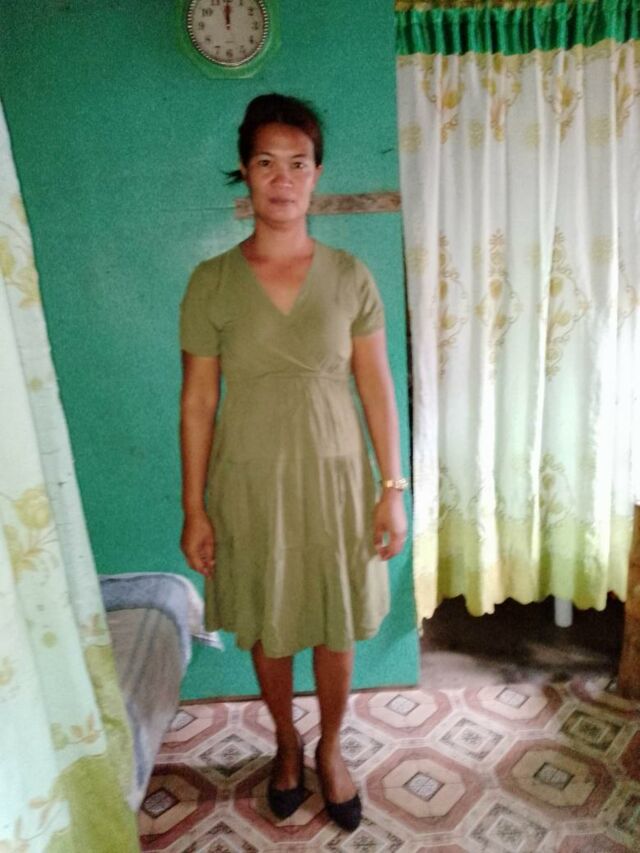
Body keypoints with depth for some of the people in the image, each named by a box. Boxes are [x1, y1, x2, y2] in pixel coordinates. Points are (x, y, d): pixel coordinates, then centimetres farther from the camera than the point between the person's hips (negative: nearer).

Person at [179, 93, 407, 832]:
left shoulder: (350, 277, -4)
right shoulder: (211, 282, -6)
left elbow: (376, 387, -1)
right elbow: (197, 402, -4)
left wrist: (392, 487, -3)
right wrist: (193, 508, -3)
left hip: (335, 478, 1)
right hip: (248, 484, 0)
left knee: (336, 628, 15)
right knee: (266, 629, 17)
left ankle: (331, 750, 43)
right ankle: (287, 746, 46)